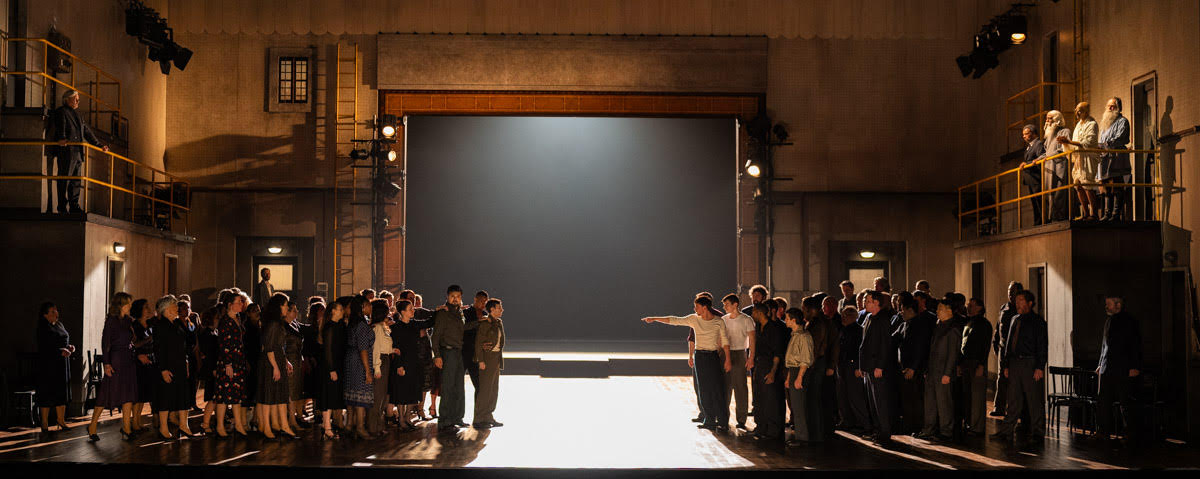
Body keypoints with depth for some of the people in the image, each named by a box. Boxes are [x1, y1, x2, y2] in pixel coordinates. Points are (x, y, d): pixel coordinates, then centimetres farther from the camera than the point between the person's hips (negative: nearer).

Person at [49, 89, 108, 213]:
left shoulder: (77, 115, 25)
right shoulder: (60, 112, -2)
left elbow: (87, 131, 29)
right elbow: (60, 127, -20)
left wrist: (99, 145, 26)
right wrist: (61, 138, -40)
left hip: (78, 152, 8)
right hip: (66, 152, -8)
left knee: (76, 181, 9)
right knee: (64, 180, -5)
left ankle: (74, 206, 14)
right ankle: (62, 207, -2)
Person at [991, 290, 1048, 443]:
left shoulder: (1038, 322, -4)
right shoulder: (1015, 320, 16)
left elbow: (1042, 345, -8)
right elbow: (1008, 343, 19)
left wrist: (1039, 367, -15)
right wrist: (1006, 365, 14)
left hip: (1030, 362, -6)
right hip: (1014, 363, 6)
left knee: (1034, 399, -1)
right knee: (1014, 399, 9)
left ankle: (1037, 432, 6)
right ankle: (1006, 431, 10)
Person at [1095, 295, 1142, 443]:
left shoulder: (1129, 320, -5)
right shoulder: (1108, 320, 16)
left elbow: (1136, 345, -9)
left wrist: (1134, 367, -15)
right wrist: (1101, 364, 19)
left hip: (1124, 370, -7)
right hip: (1107, 369, 7)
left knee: (1126, 402, -4)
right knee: (1103, 402, 5)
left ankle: (1131, 431, 4)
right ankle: (1104, 431, 11)